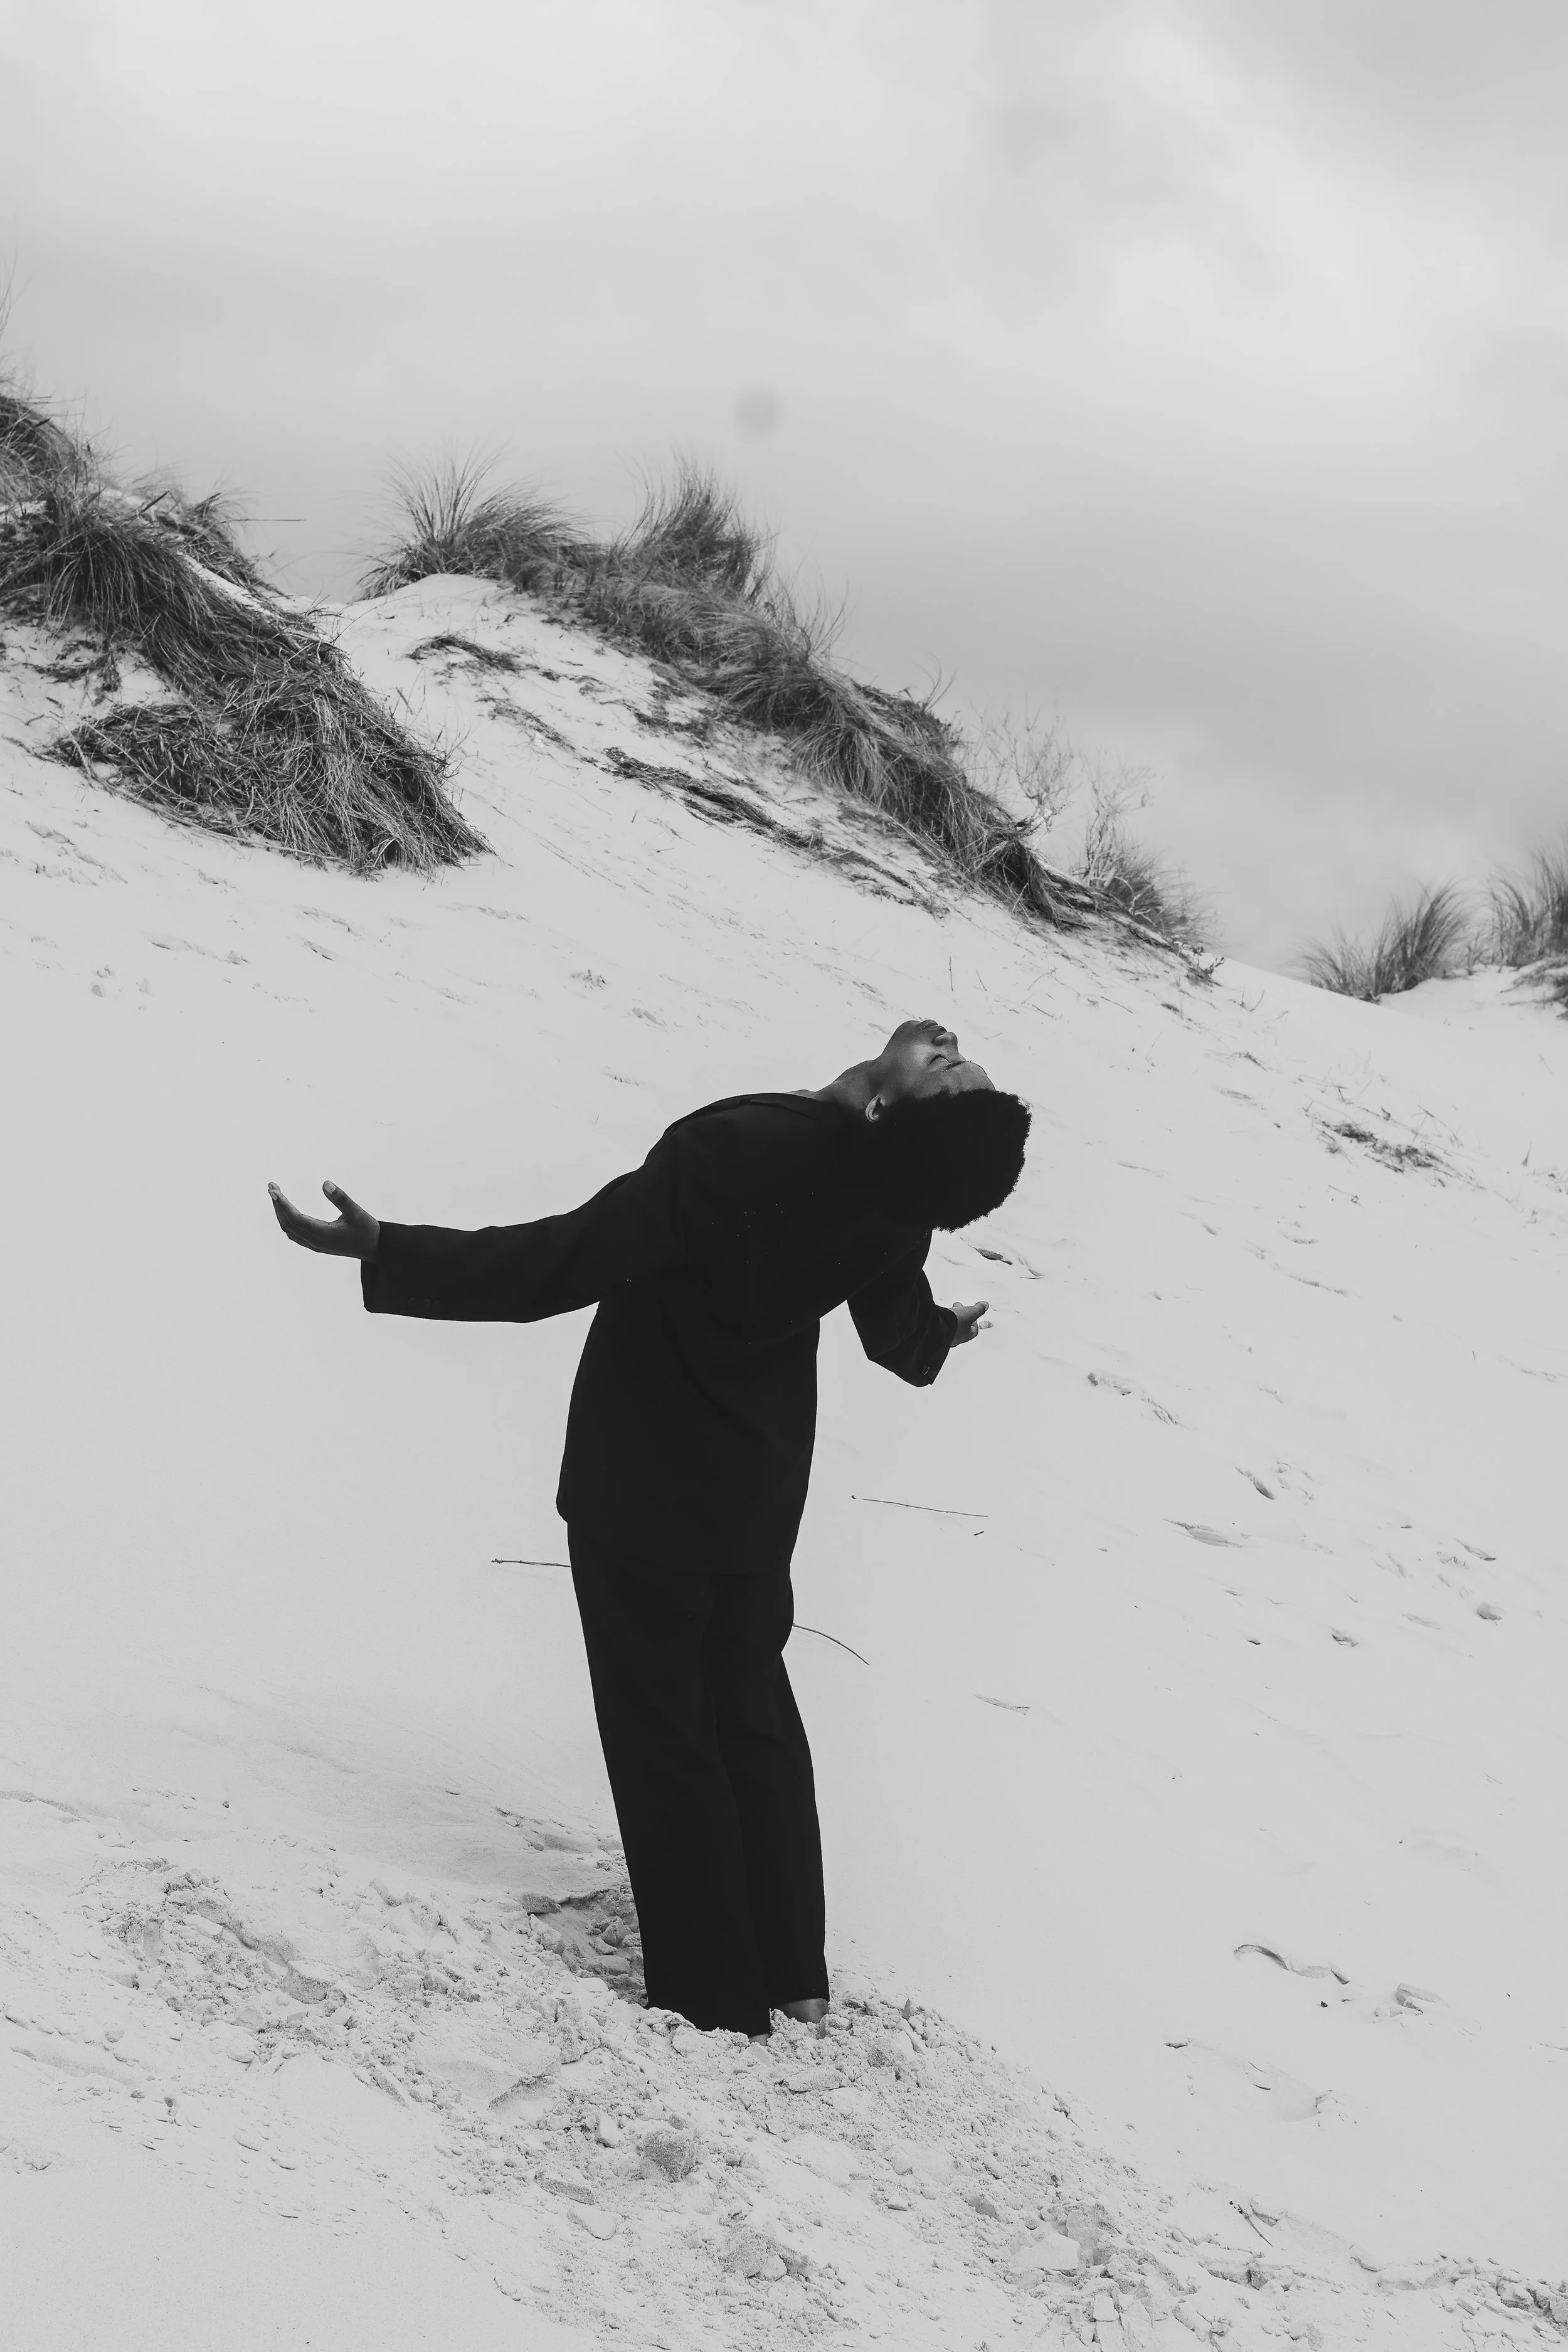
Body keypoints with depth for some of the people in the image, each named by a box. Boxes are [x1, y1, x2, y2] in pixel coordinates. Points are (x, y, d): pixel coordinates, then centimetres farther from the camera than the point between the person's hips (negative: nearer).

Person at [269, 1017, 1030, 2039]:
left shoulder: (739, 1150, -34)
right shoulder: (906, 1185, -13)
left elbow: (564, 1262, -31)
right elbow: (896, 1325, 6)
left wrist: (383, 1253, -27)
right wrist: (940, 1341, 30)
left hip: (643, 1476, -5)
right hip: (763, 1478, 6)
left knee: (663, 1724, 7)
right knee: (753, 1703, 20)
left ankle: (719, 1997, 13)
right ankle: (792, 1969, 27)